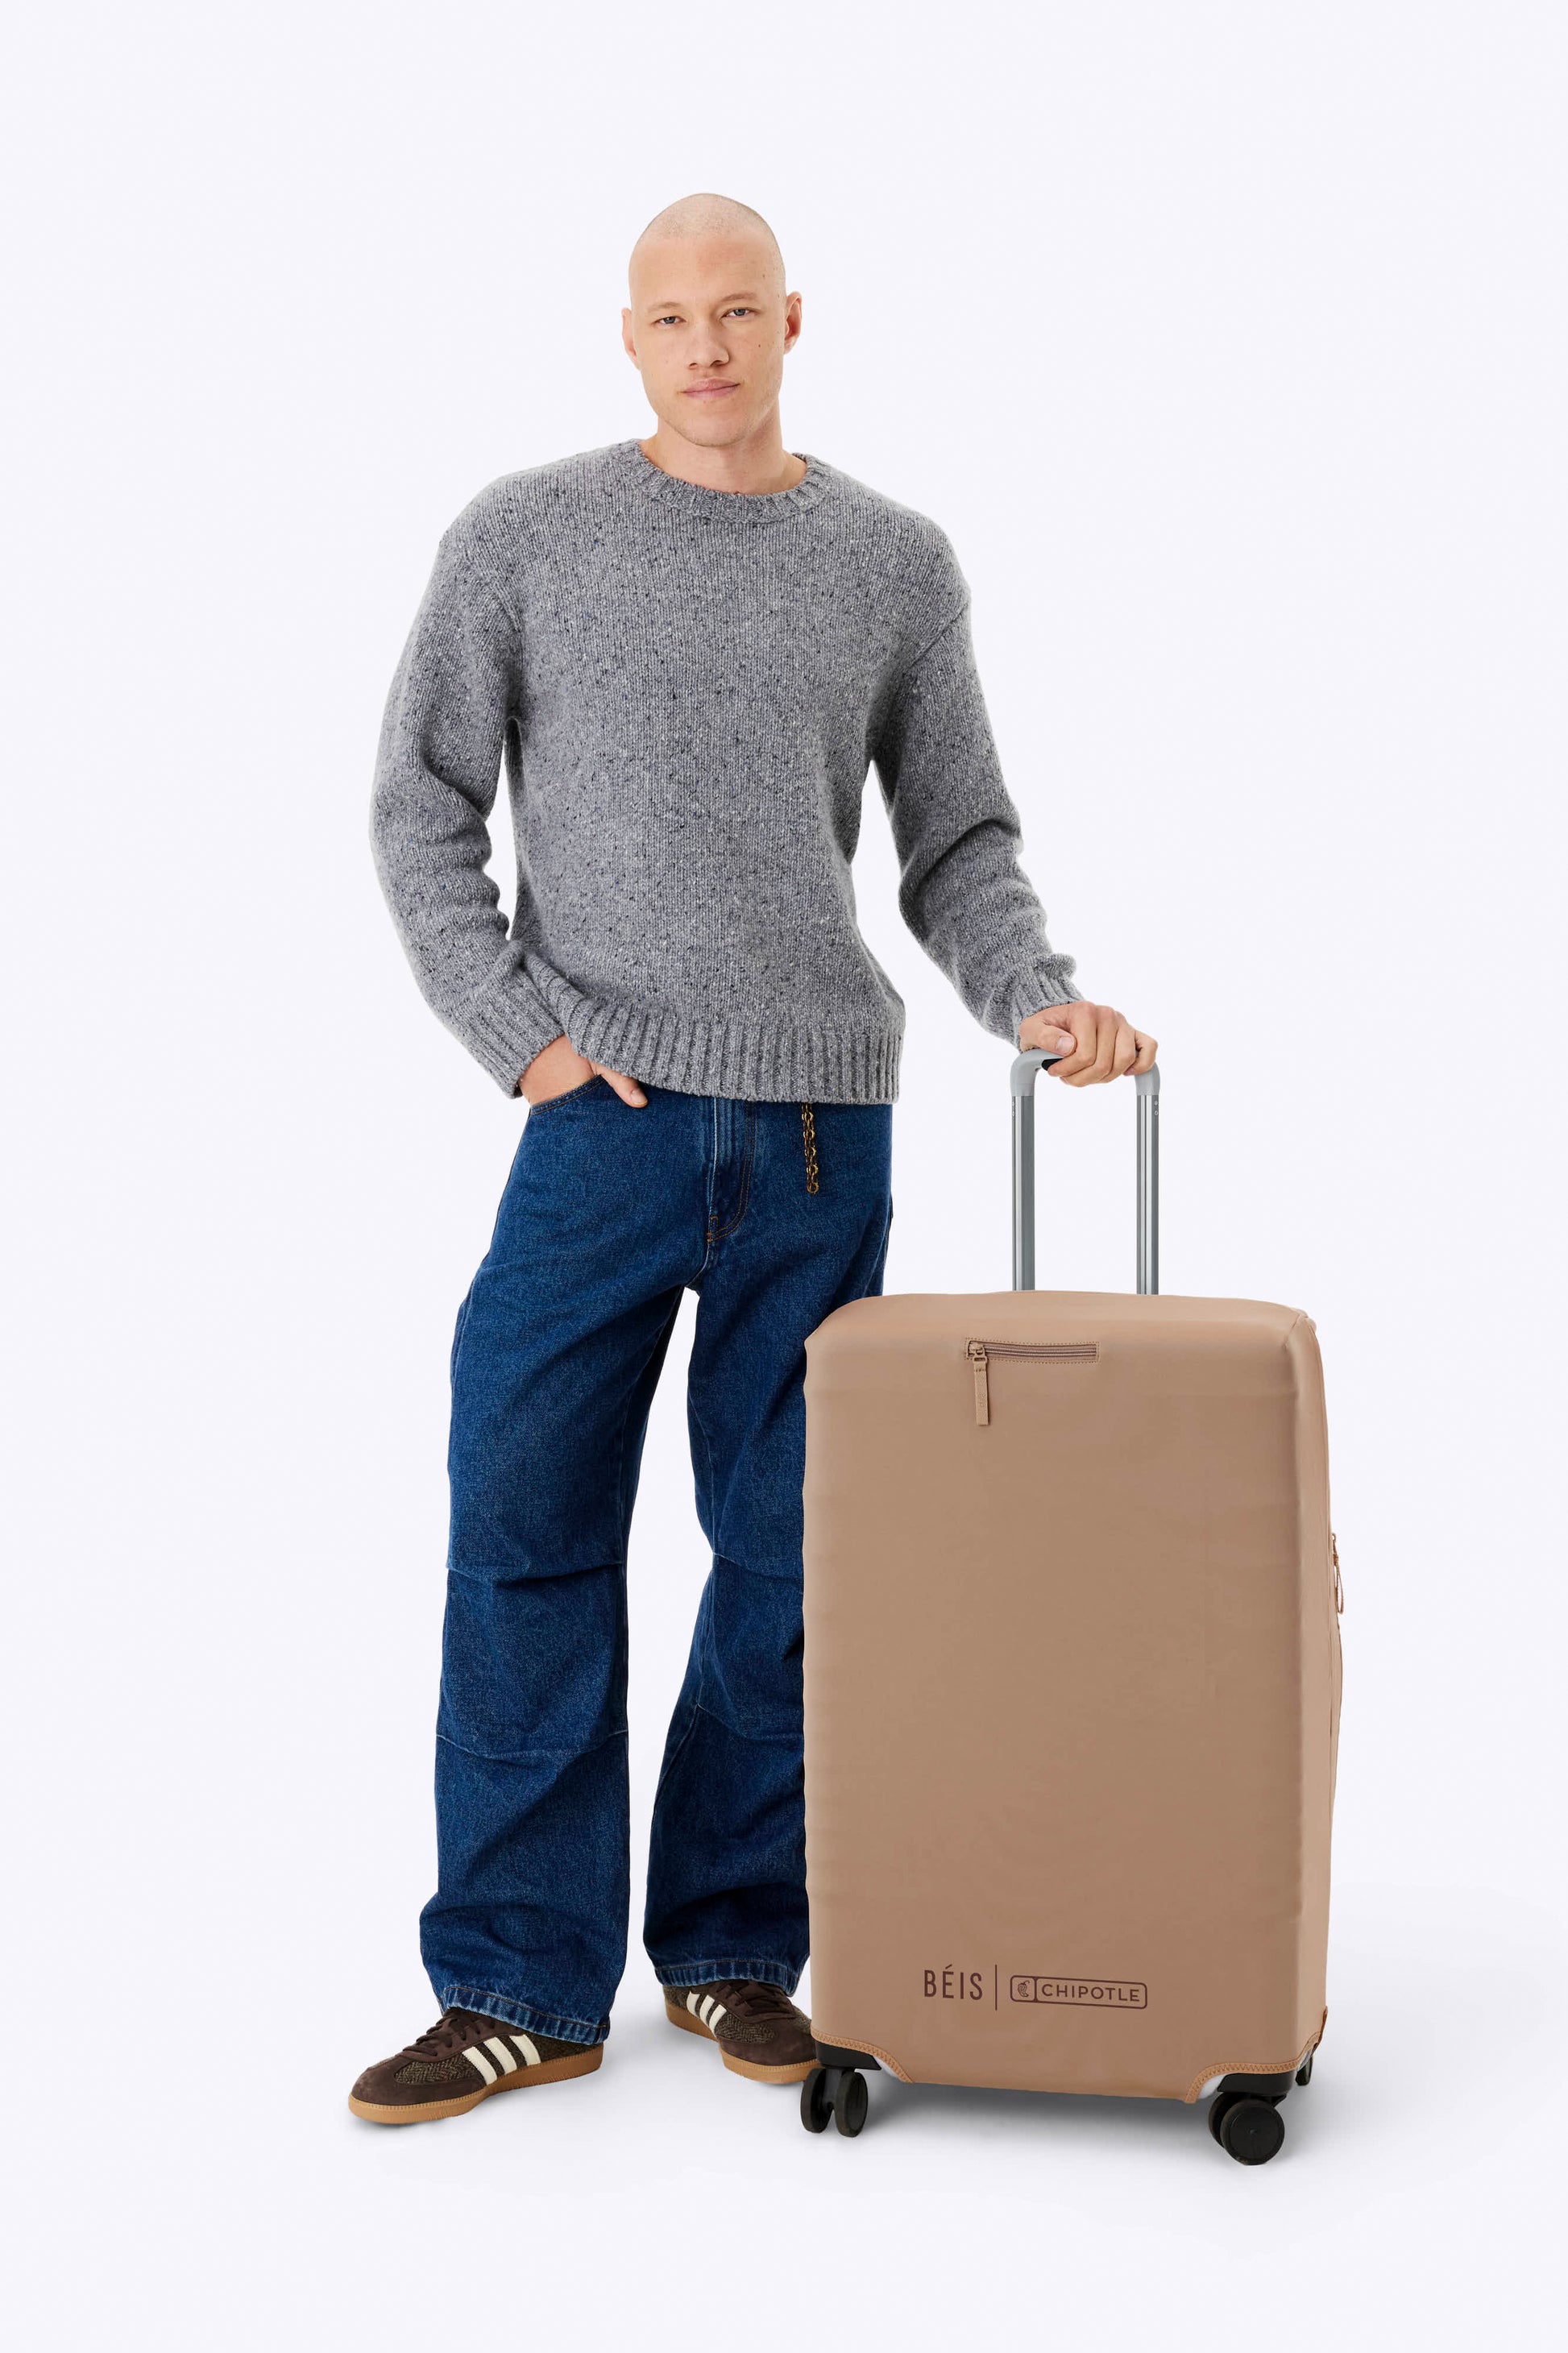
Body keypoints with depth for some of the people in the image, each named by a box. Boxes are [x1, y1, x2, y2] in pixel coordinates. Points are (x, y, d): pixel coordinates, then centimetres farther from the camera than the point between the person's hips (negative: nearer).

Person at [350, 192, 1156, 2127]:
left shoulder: (896, 563, 9)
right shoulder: (525, 535, 5)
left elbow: (955, 844, 12)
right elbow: (423, 807, 4)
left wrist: (1037, 998, -6)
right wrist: (522, 1030, -6)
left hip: (825, 1122, 2)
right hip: (607, 1113, -1)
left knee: (787, 1555, 5)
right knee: (526, 1530, -4)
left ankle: (735, 1948, 20)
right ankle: (522, 1983, 6)